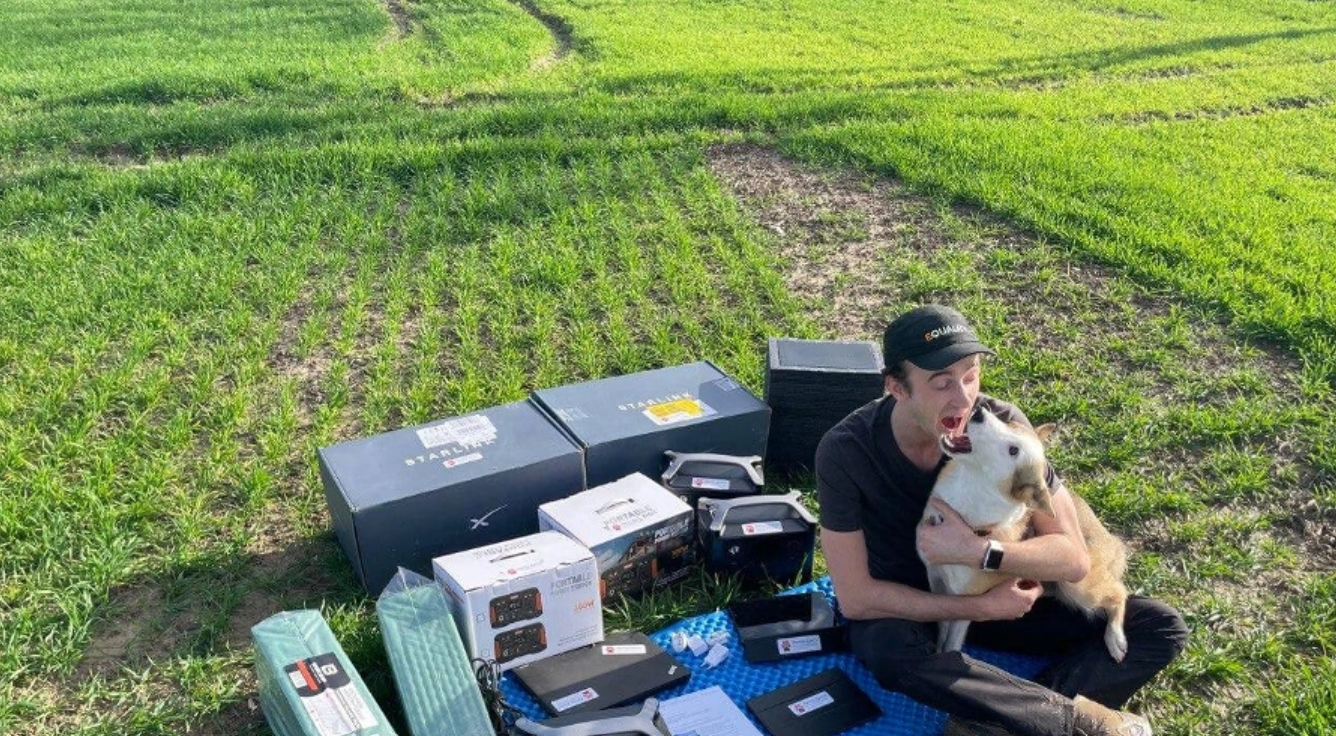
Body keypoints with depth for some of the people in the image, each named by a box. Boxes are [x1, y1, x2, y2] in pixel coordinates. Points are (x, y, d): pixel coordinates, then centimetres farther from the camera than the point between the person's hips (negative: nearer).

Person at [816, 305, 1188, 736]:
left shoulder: (1003, 425, -19)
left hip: (996, 589, 4)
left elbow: (1074, 558, -16)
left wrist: (977, 551, -33)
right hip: (900, 608, -3)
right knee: (891, 650, -40)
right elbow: (855, 598, -21)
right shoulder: (845, 450, -26)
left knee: (1159, 629, -10)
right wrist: (981, 608, -24)